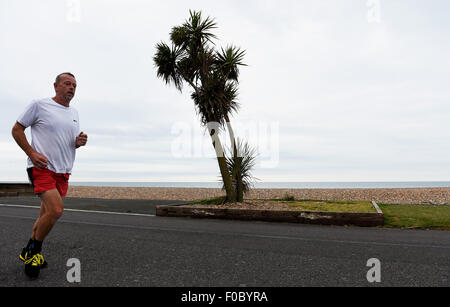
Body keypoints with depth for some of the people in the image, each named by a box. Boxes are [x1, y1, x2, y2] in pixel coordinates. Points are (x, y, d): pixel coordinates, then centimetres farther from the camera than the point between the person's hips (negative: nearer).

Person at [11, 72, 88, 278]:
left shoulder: (74, 113, 15)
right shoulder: (39, 105, -3)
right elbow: (17, 130, 0)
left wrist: (79, 142, -1)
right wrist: (32, 153, -13)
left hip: (63, 172, 7)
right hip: (42, 168, -7)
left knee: (47, 214, 12)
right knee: (56, 210, -21)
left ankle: (29, 253, 30)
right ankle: (34, 250, 3)